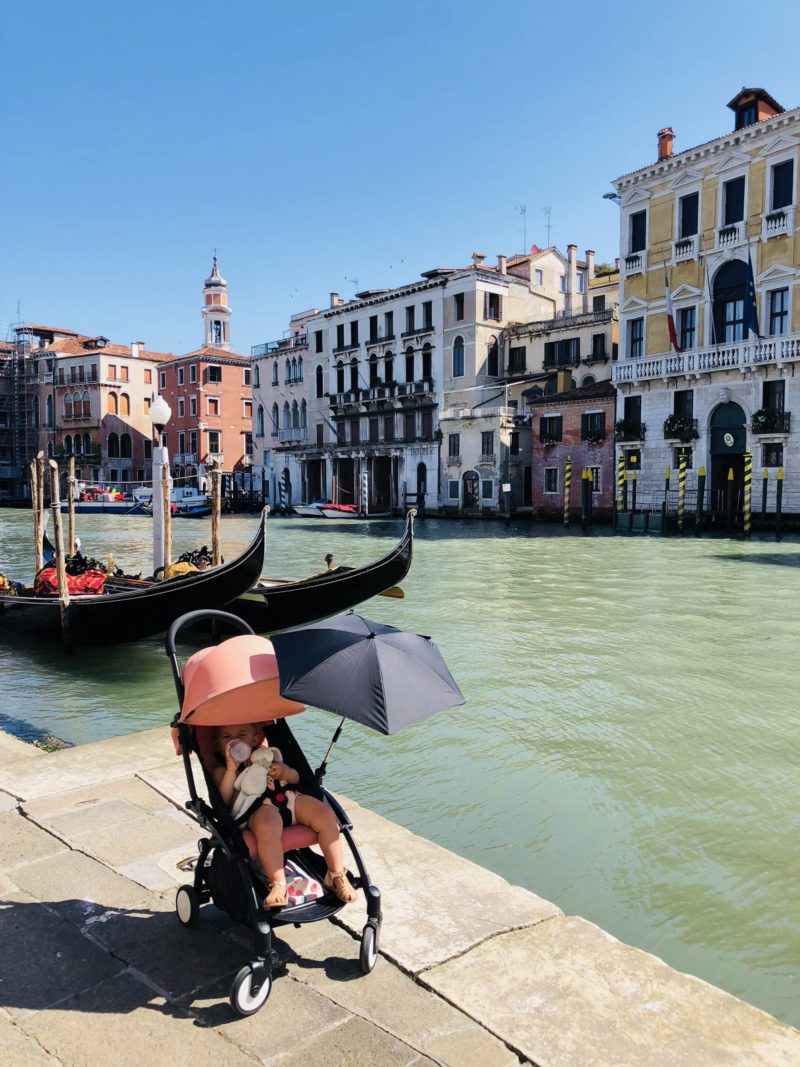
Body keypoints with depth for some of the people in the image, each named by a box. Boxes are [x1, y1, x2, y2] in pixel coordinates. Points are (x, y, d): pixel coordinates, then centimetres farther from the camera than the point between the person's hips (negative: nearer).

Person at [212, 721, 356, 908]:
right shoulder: (222, 770, 19)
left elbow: (296, 778, 24)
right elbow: (224, 800, 0)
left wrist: (285, 772, 1)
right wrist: (231, 769, -6)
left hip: (290, 797, 4)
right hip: (260, 806, -4)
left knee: (325, 815, -20)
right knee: (267, 828, -40)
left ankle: (336, 875, -8)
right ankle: (277, 885, -32)